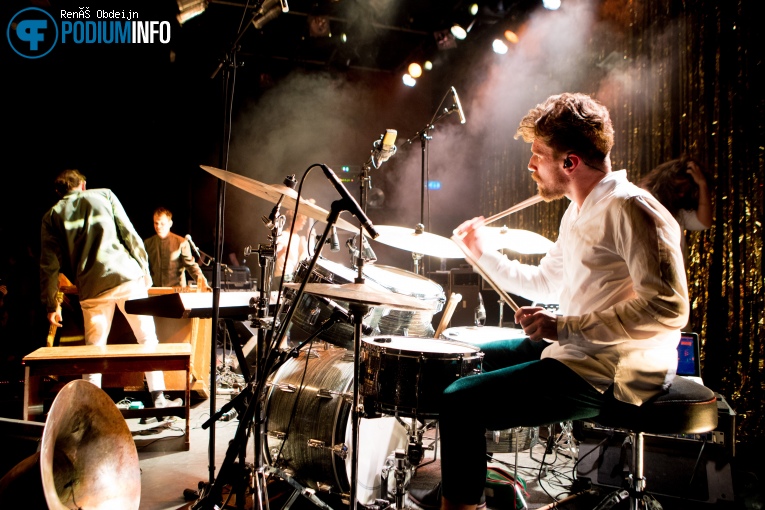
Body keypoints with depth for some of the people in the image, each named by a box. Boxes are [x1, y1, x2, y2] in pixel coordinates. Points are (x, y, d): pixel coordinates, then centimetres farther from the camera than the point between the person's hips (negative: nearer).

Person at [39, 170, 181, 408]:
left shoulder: (52, 216, 14)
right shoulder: (104, 195, 12)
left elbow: (49, 265, 9)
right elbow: (129, 234, 4)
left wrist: (51, 305, 13)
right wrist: (144, 268, 10)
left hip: (92, 287, 1)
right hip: (127, 275, -1)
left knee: (94, 349, 11)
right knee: (147, 338, 8)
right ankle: (159, 397, 9)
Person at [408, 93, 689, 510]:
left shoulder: (630, 209, -18)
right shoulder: (579, 212, 14)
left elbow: (668, 308, -27)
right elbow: (545, 283, 25)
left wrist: (565, 327, -26)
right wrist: (484, 254, 16)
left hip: (611, 378, -11)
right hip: (575, 353, 11)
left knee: (459, 402, -16)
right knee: (470, 361, 23)